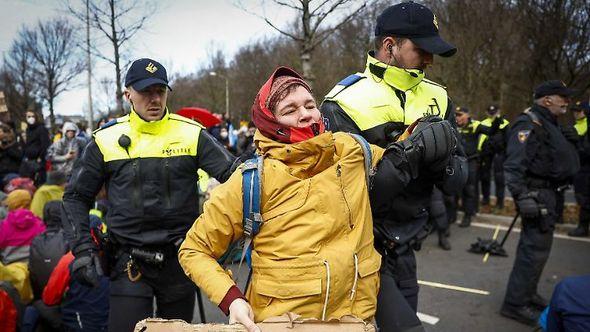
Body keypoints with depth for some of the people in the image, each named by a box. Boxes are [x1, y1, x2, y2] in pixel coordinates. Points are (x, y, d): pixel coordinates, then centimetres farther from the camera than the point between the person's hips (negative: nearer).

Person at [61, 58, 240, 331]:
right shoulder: (106, 139, 0)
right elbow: (76, 197, 7)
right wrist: (82, 248, -2)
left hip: (180, 257, 1)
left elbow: (234, 175, -5)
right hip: (129, 262, 0)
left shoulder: (191, 133, -3)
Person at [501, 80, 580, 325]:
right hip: (537, 193, -11)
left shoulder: (547, 123, 18)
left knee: (534, 245, 19)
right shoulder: (529, 124, -16)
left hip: (546, 192, 11)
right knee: (536, 248, -8)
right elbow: (514, 165, -25)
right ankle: (515, 304, 1)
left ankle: (527, 294, 34)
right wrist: (523, 197, -31)